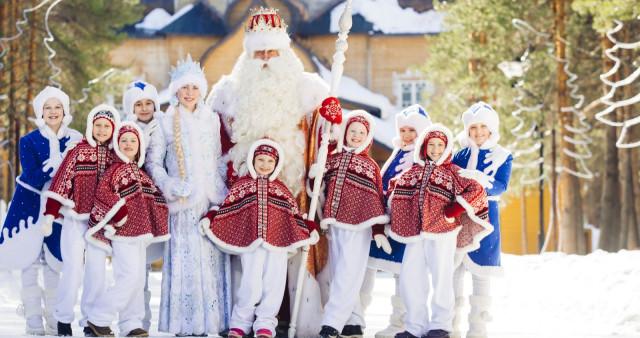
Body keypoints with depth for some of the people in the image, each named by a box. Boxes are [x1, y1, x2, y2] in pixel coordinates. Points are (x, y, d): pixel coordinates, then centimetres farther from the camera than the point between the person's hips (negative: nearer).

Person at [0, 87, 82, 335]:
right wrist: (62, 157, -27)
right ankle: (33, 318, -1)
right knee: (30, 259, -6)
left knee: (54, 262, 2)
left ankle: (53, 319, 8)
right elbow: (34, 178, -18)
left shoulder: (76, 140, 0)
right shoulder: (29, 141, -7)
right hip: (31, 205, -2)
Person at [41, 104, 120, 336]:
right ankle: (64, 318, 7)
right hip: (75, 219, -3)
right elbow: (60, 183, -4)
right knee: (73, 267, -6)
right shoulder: (79, 151, -2)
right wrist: (50, 215, -10)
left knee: (97, 271, 2)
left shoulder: (115, 156, 7)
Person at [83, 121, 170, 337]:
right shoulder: (116, 169, -6)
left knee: (139, 279, 7)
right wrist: (119, 212, -22)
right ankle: (99, 318, -9)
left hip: (138, 232, 8)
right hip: (122, 230, -8)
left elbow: (152, 200, 28)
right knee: (129, 275, -15)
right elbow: (102, 192, -18)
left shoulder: (139, 172, 19)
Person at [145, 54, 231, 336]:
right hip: (183, 201, -2)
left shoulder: (212, 120, 14)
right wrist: (170, 186, -10)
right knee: (184, 258, -7)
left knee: (212, 257, -3)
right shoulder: (166, 123, 5)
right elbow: (153, 162, 4)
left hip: (211, 198, 3)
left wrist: (221, 188, 7)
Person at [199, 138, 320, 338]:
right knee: (251, 284, -10)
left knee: (274, 283, -3)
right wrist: (209, 220, -1)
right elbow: (226, 210, 11)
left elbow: (294, 214, 22)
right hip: (251, 242, -2)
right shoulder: (241, 185, 14)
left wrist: (310, 230, 16)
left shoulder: (281, 189, 20)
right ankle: (240, 322, 6)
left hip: (277, 242, 2)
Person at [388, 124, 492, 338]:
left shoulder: (453, 172, 4)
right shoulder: (413, 172, 17)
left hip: (442, 233, -5)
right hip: (415, 232, 5)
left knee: (441, 278, -2)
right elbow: (393, 187, 33)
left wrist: (454, 210, -13)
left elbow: (476, 191, -8)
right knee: (409, 276, 1)